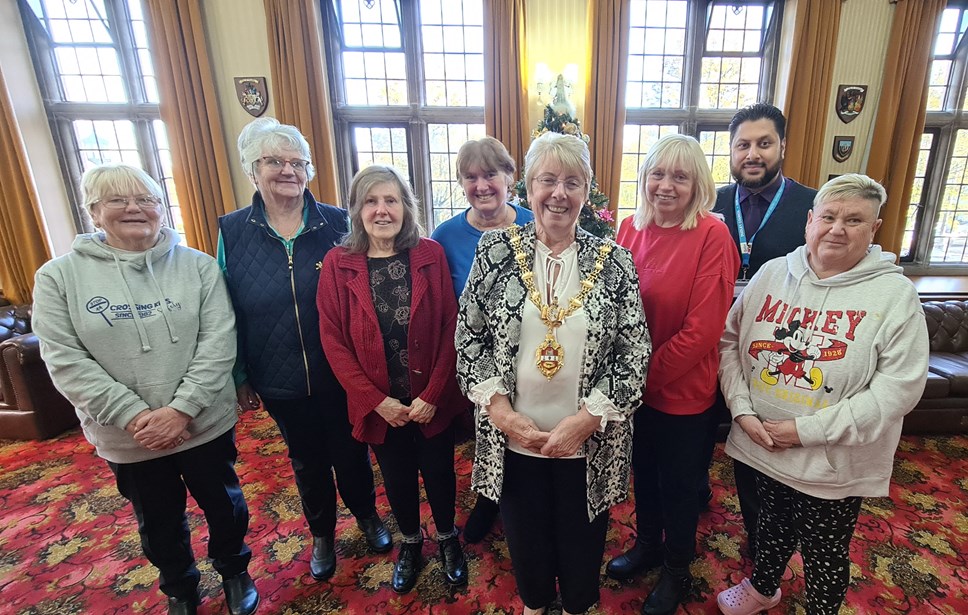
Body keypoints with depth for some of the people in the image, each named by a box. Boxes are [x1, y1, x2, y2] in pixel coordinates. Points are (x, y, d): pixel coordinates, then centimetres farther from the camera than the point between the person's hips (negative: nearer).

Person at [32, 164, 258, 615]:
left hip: (206, 424, 0)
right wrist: (135, 416, -18)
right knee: (159, 520, 22)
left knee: (224, 505, 18)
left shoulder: (198, 265, -6)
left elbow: (218, 342, -11)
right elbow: (65, 361, -9)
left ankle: (233, 570, 47)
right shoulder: (59, 276, -4)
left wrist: (182, 409, -20)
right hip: (126, 437, 1)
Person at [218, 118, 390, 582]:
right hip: (280, 381, 2)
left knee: (351, 452, 17)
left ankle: (367, 516, 46)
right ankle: (322, 534, 47)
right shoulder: (233, 231, -4)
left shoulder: (337, 224, -8)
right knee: (307, 461, 21)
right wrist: (240, 378, 5)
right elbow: (230, 312, 2)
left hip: (340, 374, -1)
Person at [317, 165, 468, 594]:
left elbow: (450, 329, -8)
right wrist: (376, 400, -12)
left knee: (439, 473, 17)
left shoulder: (431, 255, -8)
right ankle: (410, 542, 48)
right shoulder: (338, 264, -6)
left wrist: (433, 394, -13)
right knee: (397, 478, 20)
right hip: (379, 406, 1)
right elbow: (333, 341, -7)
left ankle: (448, 538, 47)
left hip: (432, 402, 0)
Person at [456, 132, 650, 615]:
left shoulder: (613, 261, -6)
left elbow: (634, 353, -6)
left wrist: (586, 419, -14)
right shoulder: (496, 250, -5)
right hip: (512, 438, 1)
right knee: (525, 535, 22)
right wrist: (501, 411, -11)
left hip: (589, 442, 0)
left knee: (581, 540, 21)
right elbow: (468, 339, -4)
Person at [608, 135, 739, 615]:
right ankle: (647, 544, 52)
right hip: (634, 386, 5)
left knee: (677, 484, 17)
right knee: (642, 470, 24)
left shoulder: (713, 236, -17)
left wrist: (648, 376, -15)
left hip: (683, 391, -4)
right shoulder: (632, 228, -2)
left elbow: (701, 330, -20)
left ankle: (677, 570, 45)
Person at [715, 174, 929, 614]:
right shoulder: (772, 273, -2)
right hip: (759, 446, 3)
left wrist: (808, 429, -19)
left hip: (834, 464, -3)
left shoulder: (895, 294, -11)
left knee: (825, 555, 17)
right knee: (771, 524, 26)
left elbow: (899, 387, -15)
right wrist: (742, 410, -10)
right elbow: (730, 341, 0)